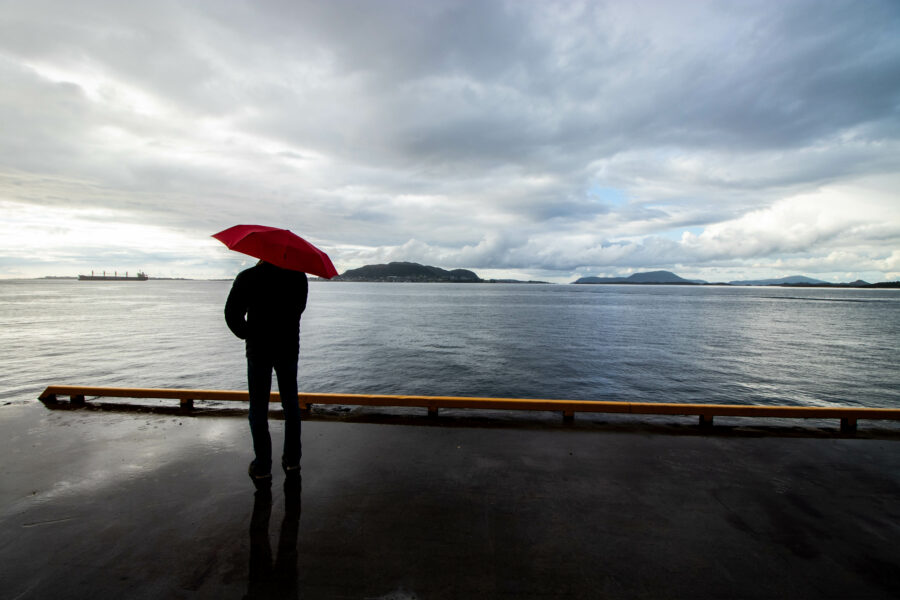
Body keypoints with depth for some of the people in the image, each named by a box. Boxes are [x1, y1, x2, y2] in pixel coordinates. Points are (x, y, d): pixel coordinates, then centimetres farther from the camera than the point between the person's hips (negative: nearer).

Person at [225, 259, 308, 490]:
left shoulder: (247, 278, -10)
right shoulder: (298, 276, -5)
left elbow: (231, 313, -9)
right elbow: (298, 308, 4)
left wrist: (245, 333, 7)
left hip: (258, 350, -2)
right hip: (288, 348, 2)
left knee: (258, 410, 10)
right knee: (291, 406, 15)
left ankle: (262, 469, 16)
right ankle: (292, 463, 23)